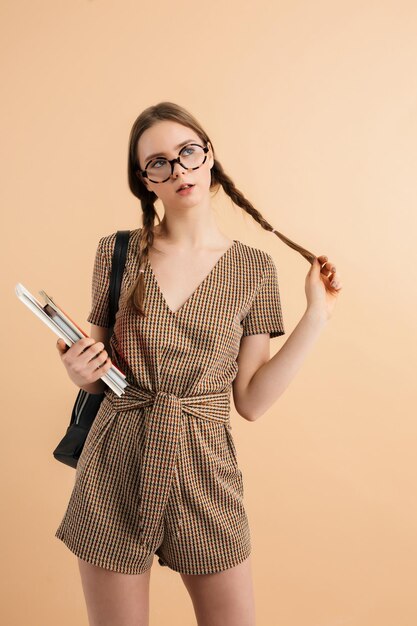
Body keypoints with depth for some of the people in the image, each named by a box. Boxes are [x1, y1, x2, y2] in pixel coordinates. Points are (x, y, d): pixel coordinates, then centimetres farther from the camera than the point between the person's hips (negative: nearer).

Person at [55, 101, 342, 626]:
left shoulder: (254, 268, -2)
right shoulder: (117, 252, -1)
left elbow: (251, 401, -4)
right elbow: (100, 376, 8)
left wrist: (315, 317, -8)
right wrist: (82, 373, -14)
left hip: (205, 472, 0)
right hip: (116, 470, 0)